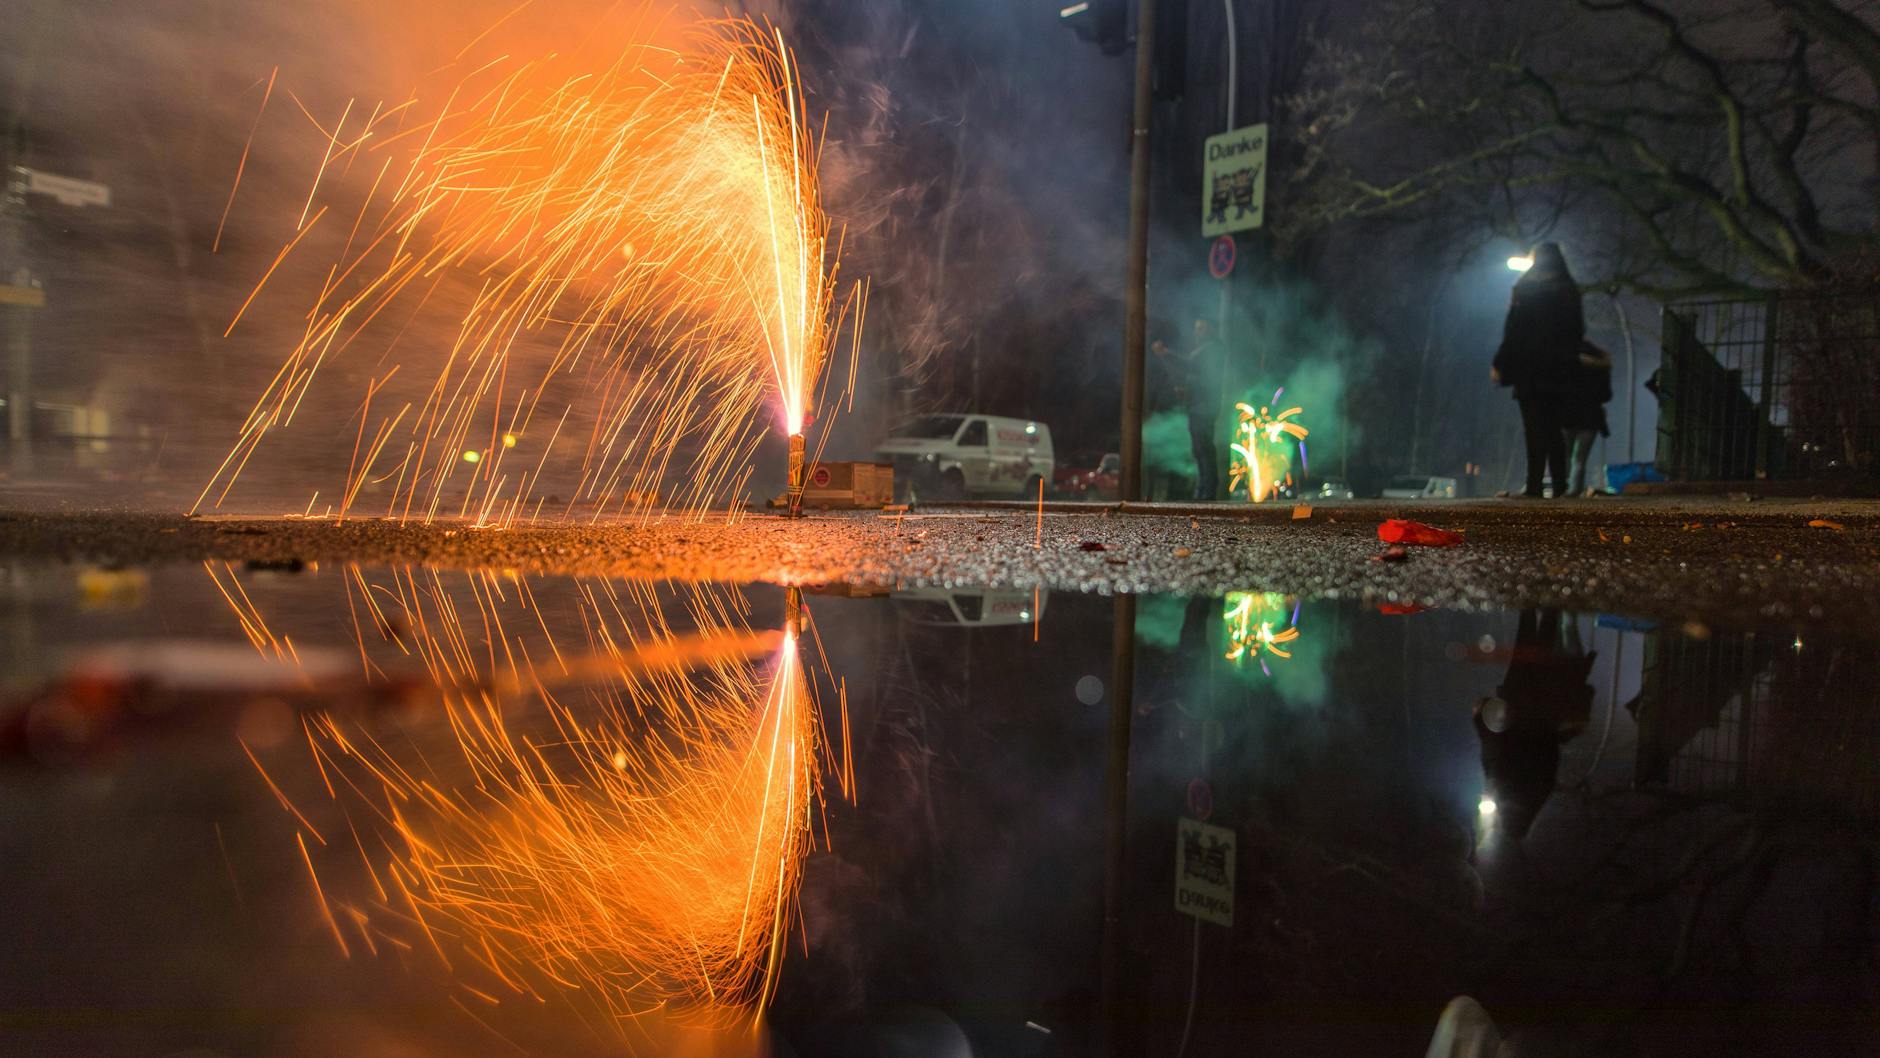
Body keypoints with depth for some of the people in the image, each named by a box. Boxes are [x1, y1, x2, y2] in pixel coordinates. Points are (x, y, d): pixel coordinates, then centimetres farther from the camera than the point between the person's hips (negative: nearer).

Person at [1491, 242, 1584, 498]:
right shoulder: (1570, 292, 9)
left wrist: (1500, 364, -6)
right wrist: (1570, 361, 20)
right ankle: (1559, 485, 11)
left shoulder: (1526, 290, -4)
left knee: (1535, 430, -6)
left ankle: (1534, 486, -11)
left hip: (1530, 370, -4)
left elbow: (1513, 330, -9)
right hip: (1560, 371, 4)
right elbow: (1578, 331, 12)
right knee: (1554, 428, 12)